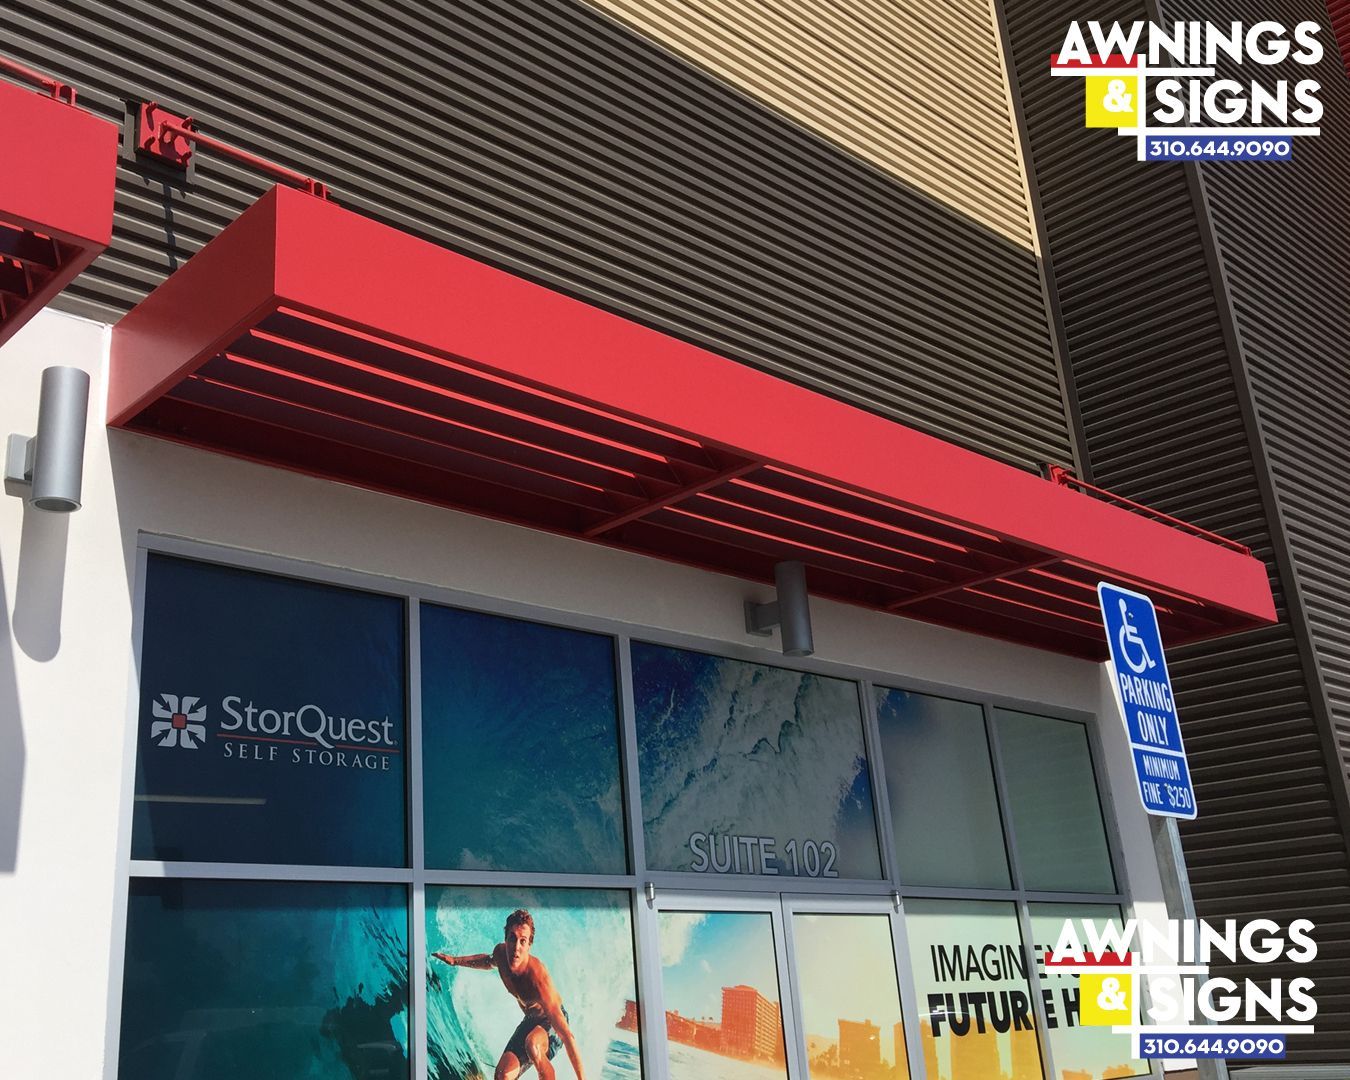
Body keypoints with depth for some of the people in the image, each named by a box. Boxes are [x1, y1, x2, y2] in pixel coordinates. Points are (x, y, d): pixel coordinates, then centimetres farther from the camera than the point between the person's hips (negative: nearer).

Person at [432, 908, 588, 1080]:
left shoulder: (538, 979, -37)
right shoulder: (500, 952, -17)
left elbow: (567, 1036, -37)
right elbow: (489, 961, 15)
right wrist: (455, 960, 9)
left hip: (551, 1023, -7)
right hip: (529, 1020, 7)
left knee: (532, 1045, -38)